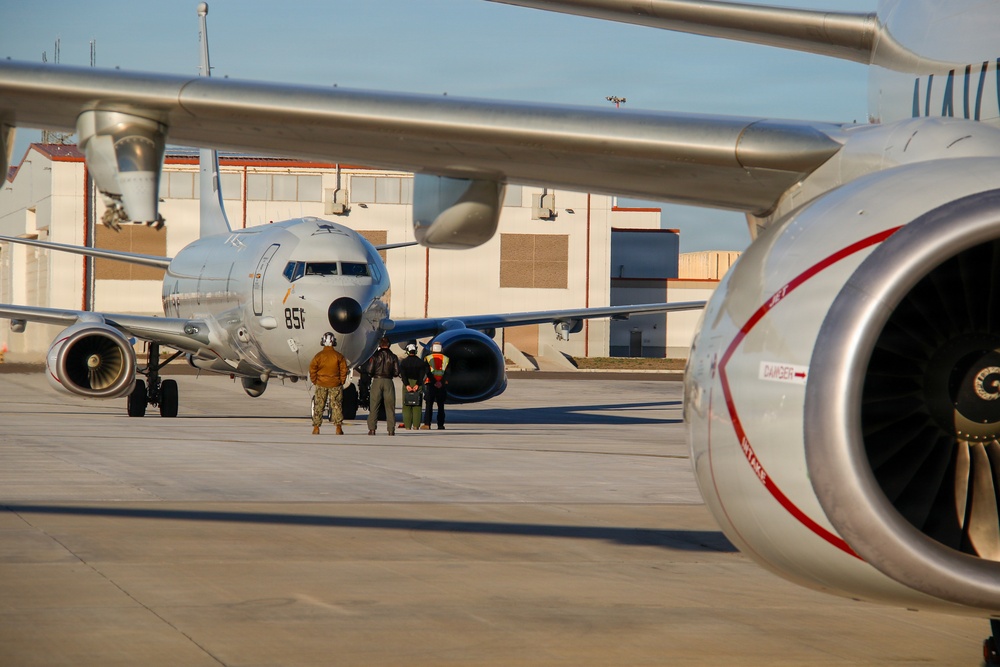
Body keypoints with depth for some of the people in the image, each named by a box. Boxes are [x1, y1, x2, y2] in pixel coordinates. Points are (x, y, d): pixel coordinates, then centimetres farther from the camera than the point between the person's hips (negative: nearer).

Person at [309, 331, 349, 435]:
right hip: (335, 384, 0)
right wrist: (341, 382, 10)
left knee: (318, 406, 7)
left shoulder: (318, 356, -5)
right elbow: (344, 370, -2)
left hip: (321, 384, 0)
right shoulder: (339, 356, -4)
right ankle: (338, 427, 0)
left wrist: (314, 381, 7)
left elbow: (312, 369, -4)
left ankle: (316, 428, 7)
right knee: (336, 405, 4)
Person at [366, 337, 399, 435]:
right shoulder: (393, 357, 2)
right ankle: (391, 429, 3)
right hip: (388, 382, 1)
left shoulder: (375, 355, -2)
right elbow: (396, 373, -1)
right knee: (390, 406, 6)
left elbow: (370, 370, -7)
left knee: (374, 406, 4)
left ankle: (372, 428, -1)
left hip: (377, 381, -1)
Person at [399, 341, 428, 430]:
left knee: (406, 406, 2)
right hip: (417, 384, 0)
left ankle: (407, 426, -3)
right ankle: (416, 425, -2)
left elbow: (402, 374, -9)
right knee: (417, 407, 3)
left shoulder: (403, 362, 1)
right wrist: (418, 384, -14)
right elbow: (422, 375, -8)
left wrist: (407, 385, -15)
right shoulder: (421, 362, 1)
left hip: (407, 384, 0)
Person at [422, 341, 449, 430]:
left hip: (431, 384, -1)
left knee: (429, 405, 1)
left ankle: (427, 424, -9)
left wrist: (434, 382, -10)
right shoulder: (446, 359, 9)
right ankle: (440, 425, 3)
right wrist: (441, 382, -11)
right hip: (443, 385, 1)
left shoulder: (427, 358, 4)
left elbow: (428, 372, -7)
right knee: (441, 406, 6)